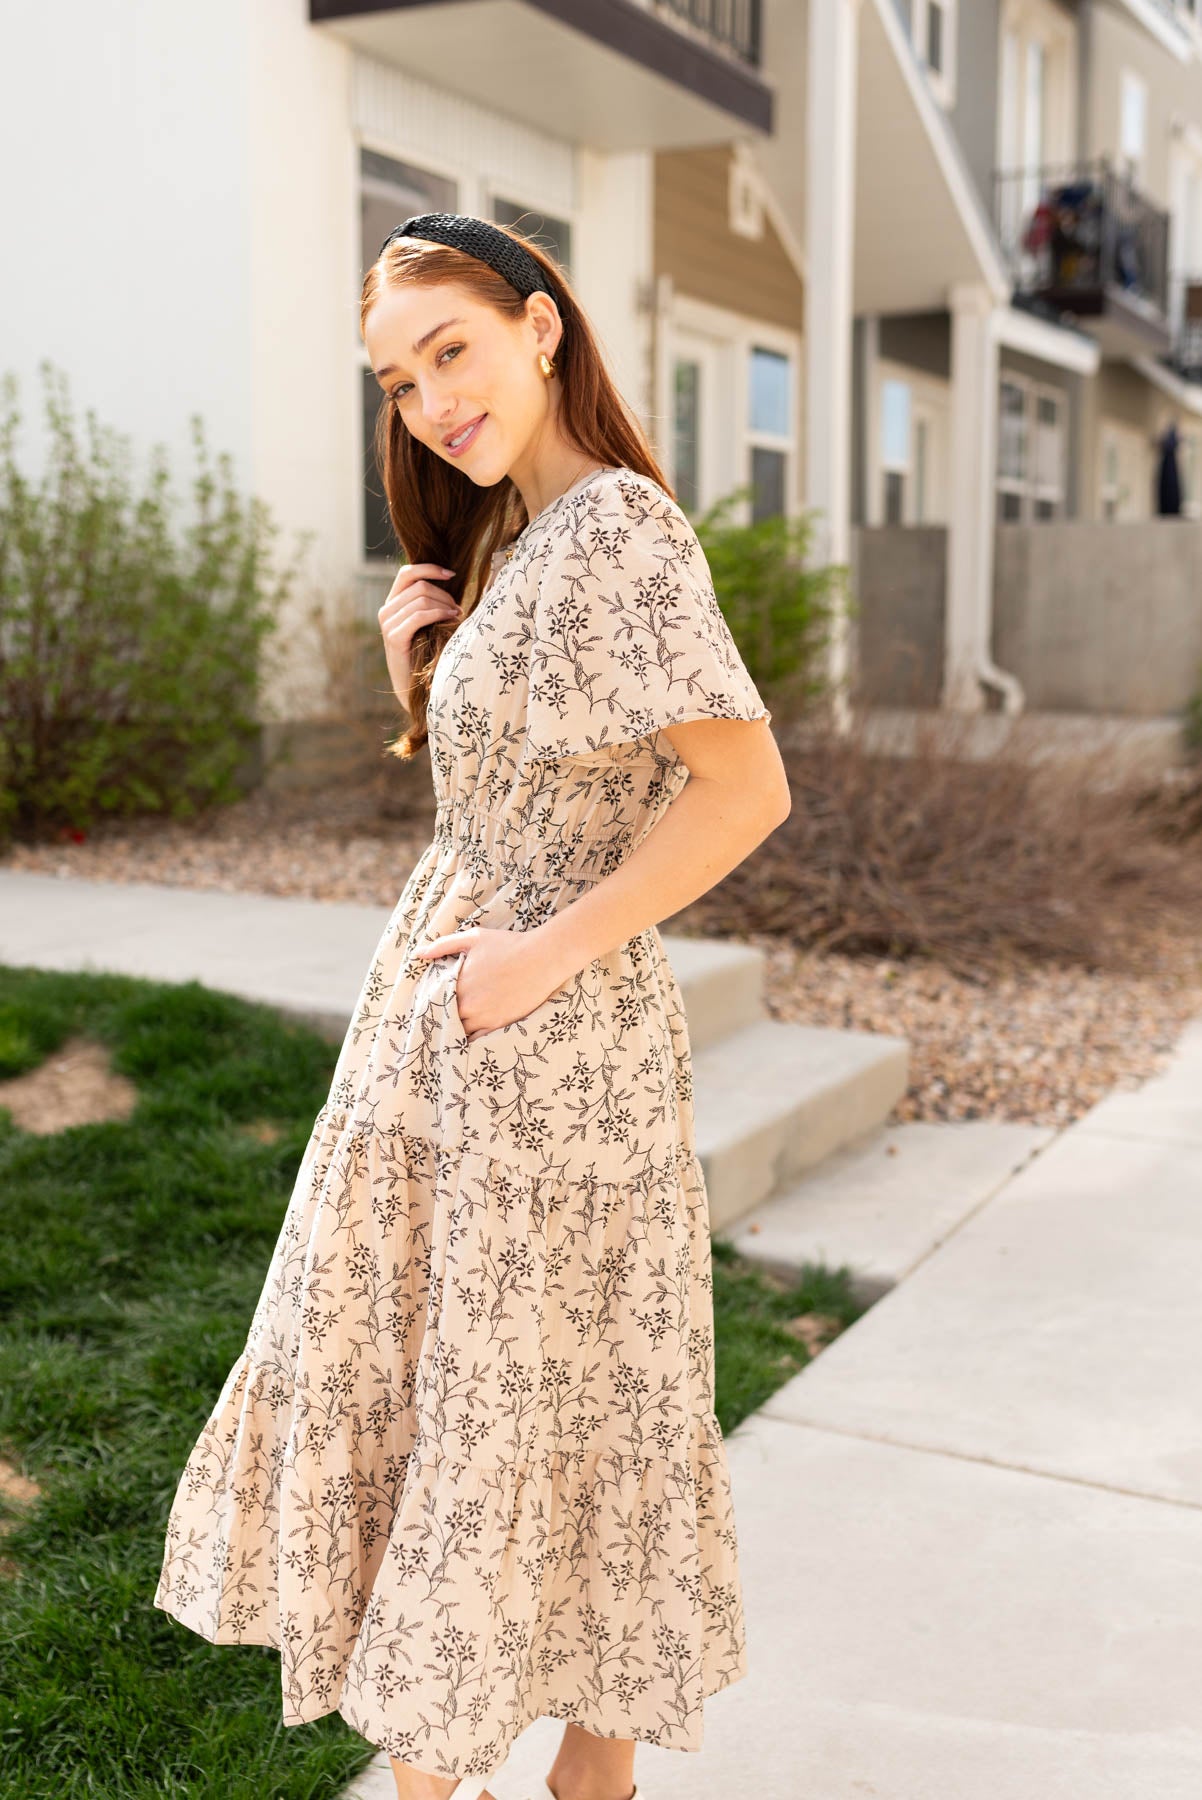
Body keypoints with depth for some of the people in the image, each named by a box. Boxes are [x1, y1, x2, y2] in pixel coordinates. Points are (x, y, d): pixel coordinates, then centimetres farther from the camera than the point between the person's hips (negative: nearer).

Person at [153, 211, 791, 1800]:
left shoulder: (613, 522, -16)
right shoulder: (509, 537, 11)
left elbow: (747, 787, -24)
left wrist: (546, 953, -21)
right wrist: (414, 669, 1)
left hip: (551, 1043, -9)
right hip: (447, 1027, 9)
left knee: (552, 1401, 6)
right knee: (403, 1376, 17)